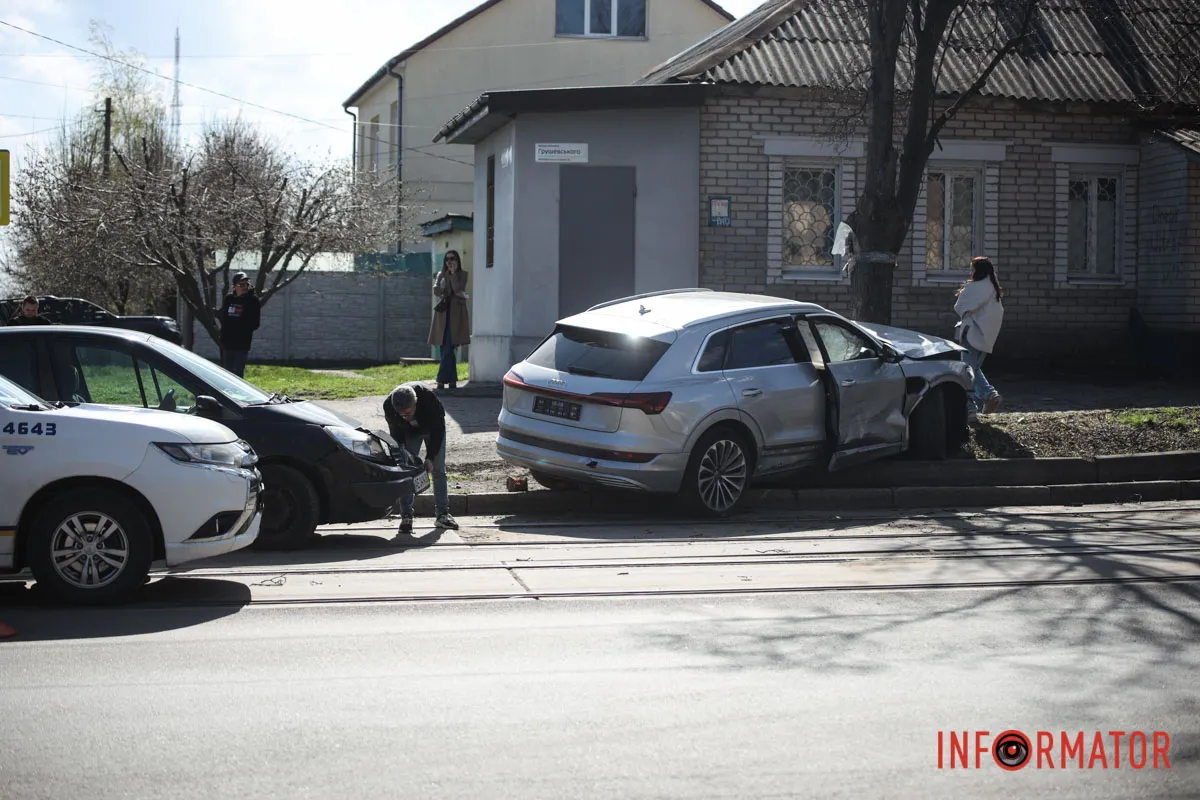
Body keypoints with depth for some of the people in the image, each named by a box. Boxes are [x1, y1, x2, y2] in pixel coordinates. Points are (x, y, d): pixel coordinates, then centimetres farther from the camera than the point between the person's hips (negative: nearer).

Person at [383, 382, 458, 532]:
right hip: (409, 433, 1)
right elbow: (395, 434, -16)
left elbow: (438, 429, -27)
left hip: (433, 430, -1)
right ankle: (406, 517, -7)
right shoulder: (389, 406, -34)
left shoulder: (429, 399, -41)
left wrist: (430, 457, -30)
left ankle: (443, 514, 4)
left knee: (438, 470, -3)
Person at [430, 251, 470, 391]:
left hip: (455, 314, -5)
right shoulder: (441, 275, 17)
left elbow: (457, 289, -11)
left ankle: (442, 380, -18)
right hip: (443, 313, 5)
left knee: (448, 349, -14)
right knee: (446, 349, 4)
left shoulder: (462, 274, 5)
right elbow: (436, 291, 2)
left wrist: (453, 273, -8)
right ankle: (452, 381, 9)